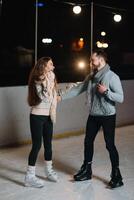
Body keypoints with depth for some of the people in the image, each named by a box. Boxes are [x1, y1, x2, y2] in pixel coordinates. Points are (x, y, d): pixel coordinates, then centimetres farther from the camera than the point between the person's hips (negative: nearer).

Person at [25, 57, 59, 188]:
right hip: (37, 116, -7)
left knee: (48, 144, 14)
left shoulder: (50, 78, 10)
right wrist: (48, 83, -21)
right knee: (37, 145, -7)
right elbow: (45, 98, -24)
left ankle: (49, 170, 29)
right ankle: (29, 177, -1)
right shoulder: (37, 81, -15)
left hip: (48, 116, 8)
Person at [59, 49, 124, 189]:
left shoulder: (112, 76, -14)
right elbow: (77, 90, 8)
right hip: (93, 116, 7)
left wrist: (106, 91, -27)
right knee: (88, 142, 13)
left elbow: (120, 98, -17)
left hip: (108, 116, -7)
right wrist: (61, 96, 4)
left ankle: (116, 175, 9)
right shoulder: (90, 77, 5)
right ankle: (86, 171, 28)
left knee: (110, 145, -4)